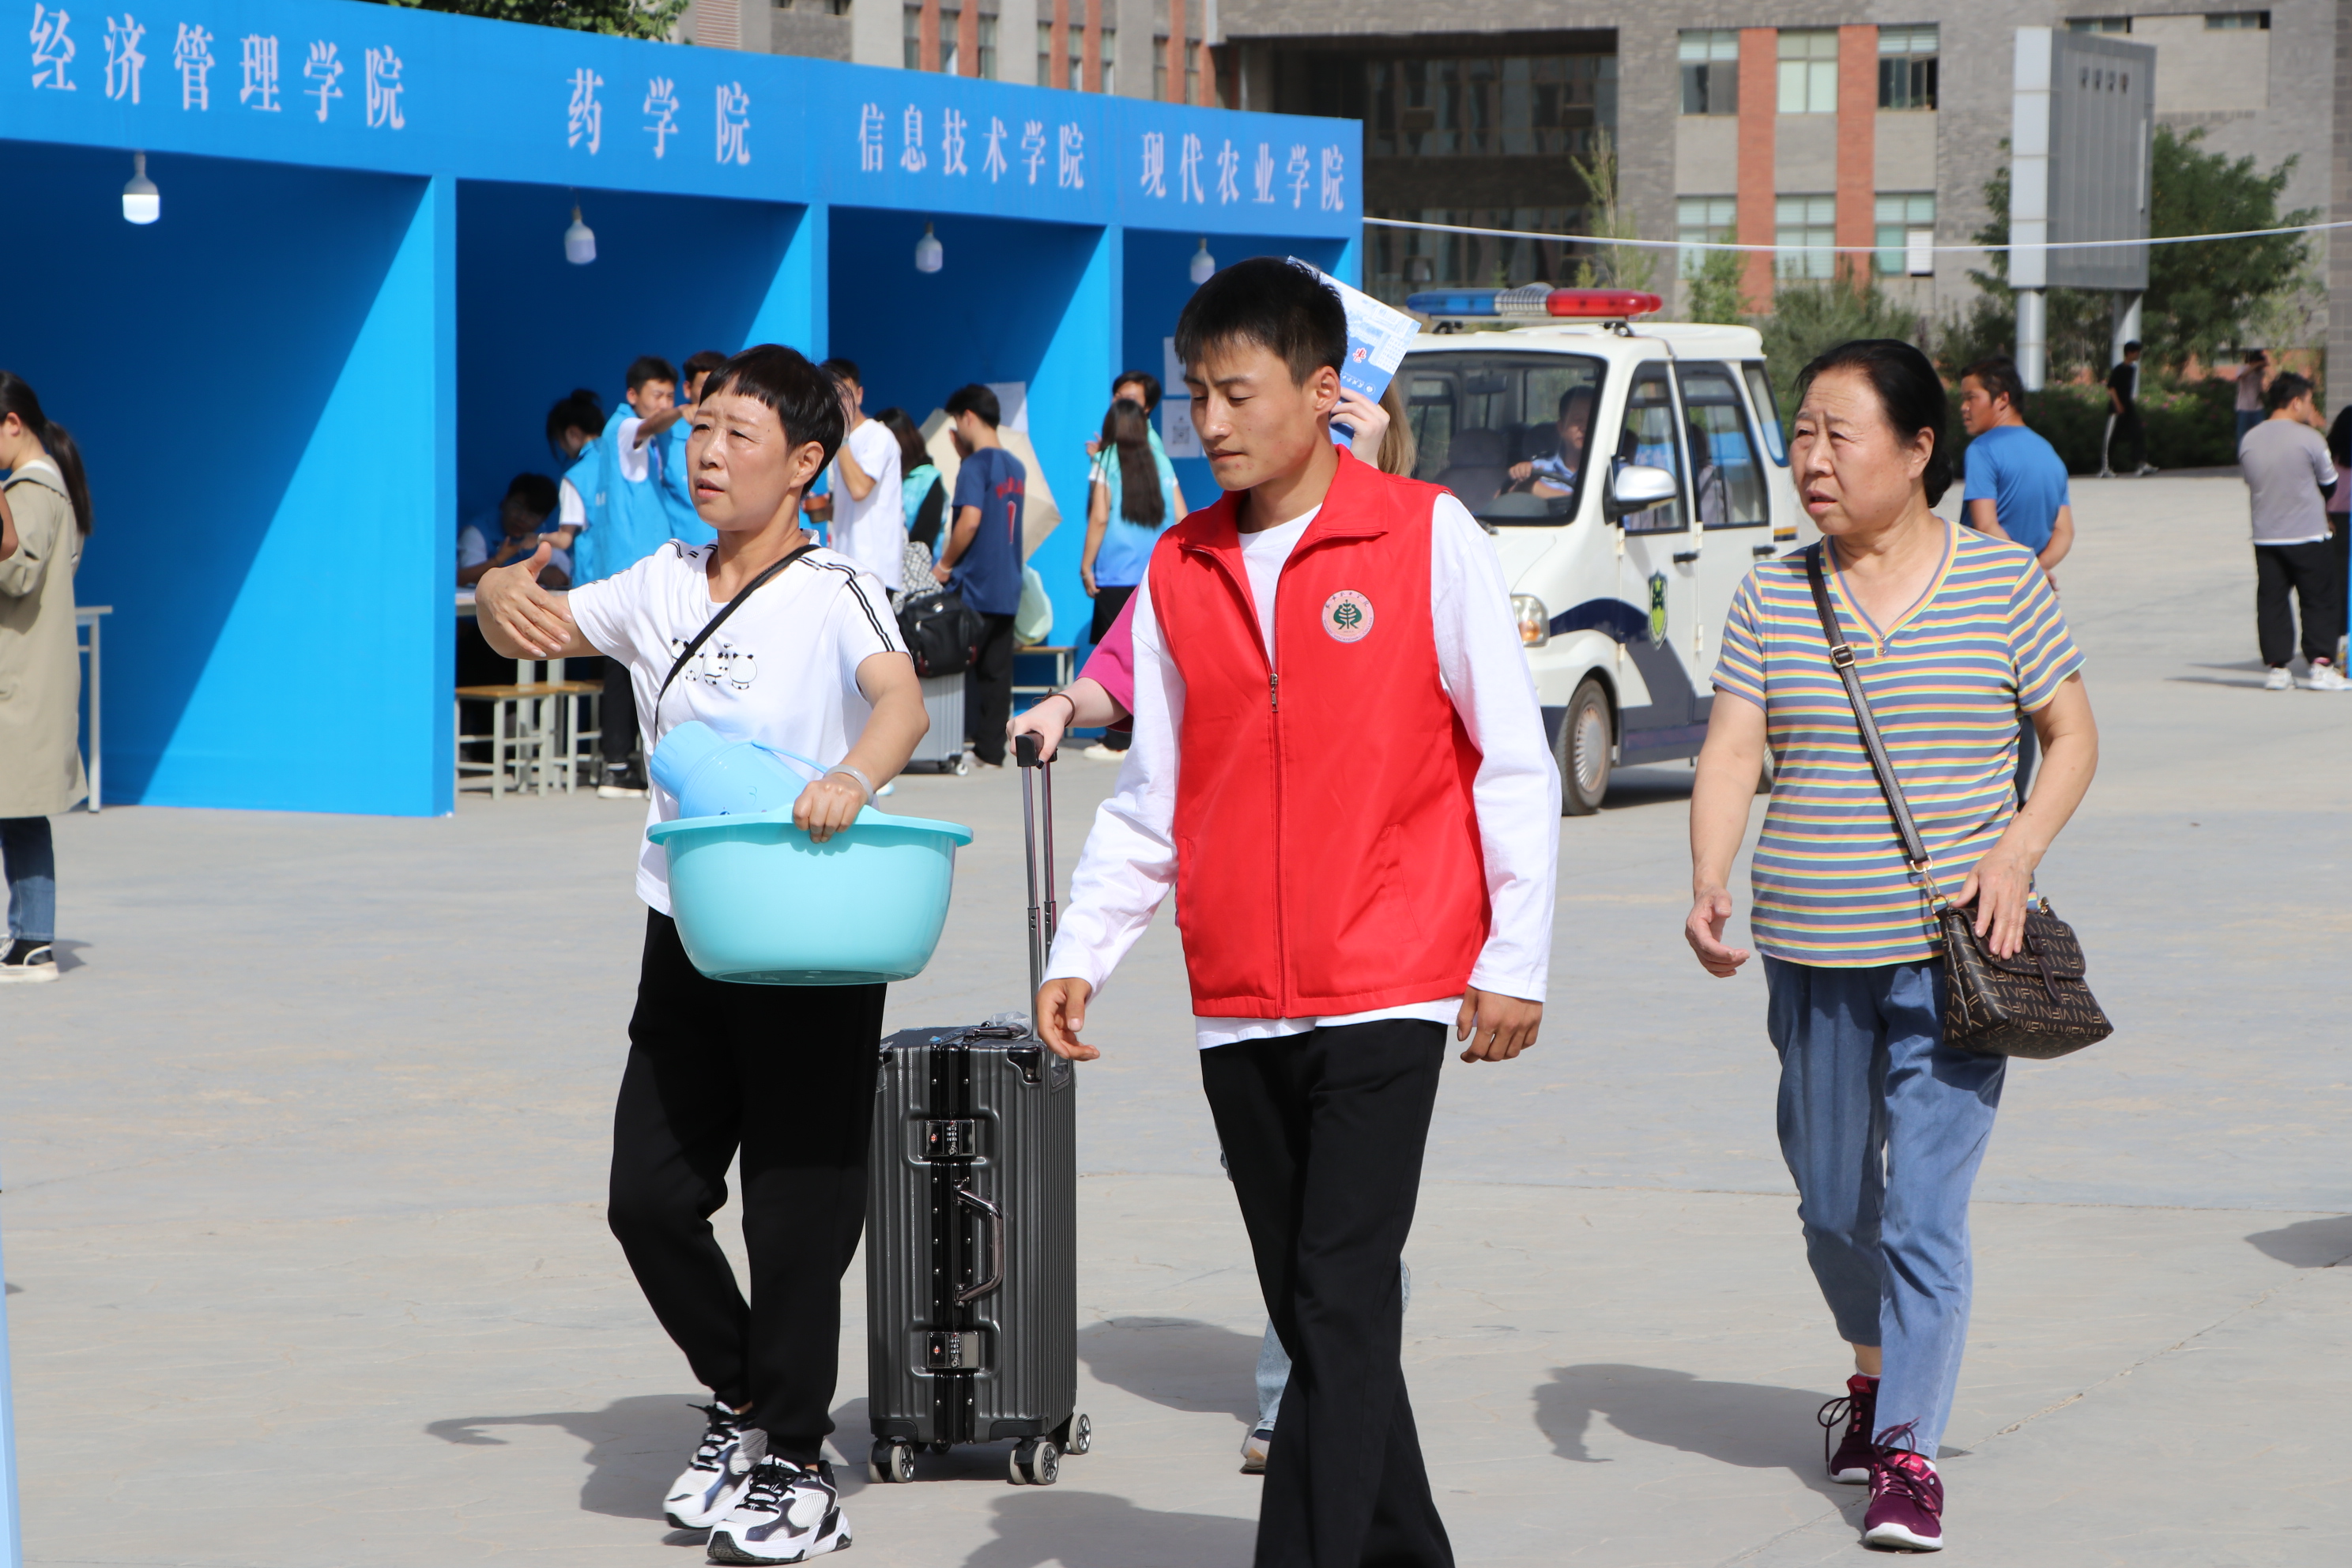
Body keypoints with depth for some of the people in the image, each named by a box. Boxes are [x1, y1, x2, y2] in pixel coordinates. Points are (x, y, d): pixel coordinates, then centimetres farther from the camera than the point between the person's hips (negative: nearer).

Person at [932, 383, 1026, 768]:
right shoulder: (1016, 468, 12)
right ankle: (991, 749, 8)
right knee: (996, 671, 8)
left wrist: (944, 566, -10)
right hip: (1008, 587, 7)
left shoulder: (976, 465, -12)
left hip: (974, 586, -7)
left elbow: (970, 520, -22)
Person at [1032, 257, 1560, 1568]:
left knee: (1342, 1298, -11)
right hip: (1240, 1005, 5)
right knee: (1307, 1304, 10)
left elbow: (1515, 762, -1)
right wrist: (1083, 952, 6)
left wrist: (1516, 958, -4)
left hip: (1387, 987, -5)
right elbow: (1151, 796, 15)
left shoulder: (1427, 538, -3)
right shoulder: (1181, 571, 10)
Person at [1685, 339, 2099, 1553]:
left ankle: (1909, 1452, -4)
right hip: (1810, 953, 3)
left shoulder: (2000, 580, 0)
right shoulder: (1773, 598, 4)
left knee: (1925, 1209, -10)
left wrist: (2016, 853, -10)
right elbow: (1730, 753, -3)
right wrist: (1709, 883, -20)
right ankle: (1875, 1366, 41)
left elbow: (2072, 735, 6)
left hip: (1951, 951, -3)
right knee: (1831, 1202, 14)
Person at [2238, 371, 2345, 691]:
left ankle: (2277, 667, 5)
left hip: (2265, 536, 4)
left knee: (2272, 601, 7)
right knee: (2320, 600, 5)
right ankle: (2320, 665, 1)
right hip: (2308, 537, -4)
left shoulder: (2249, 440, 3)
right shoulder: (2309, 439, -11)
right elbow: (2330, 484, 0)